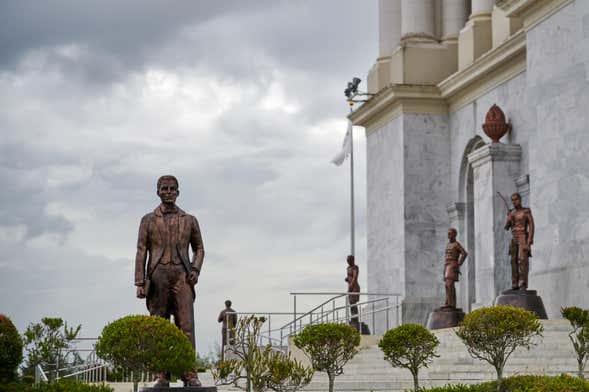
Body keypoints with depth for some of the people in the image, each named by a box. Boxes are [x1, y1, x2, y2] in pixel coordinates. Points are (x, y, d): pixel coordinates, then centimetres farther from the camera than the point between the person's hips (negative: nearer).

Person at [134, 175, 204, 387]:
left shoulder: (189, 220, 16)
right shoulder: (148, 220, 12)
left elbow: (198, 248, 22)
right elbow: (141, 252, 7)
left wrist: (195, 270, 3)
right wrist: (140, 283, -1)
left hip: (182, 276, 0)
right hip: (158, 275, 0)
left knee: (186, 325, -9)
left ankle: (189, 374, -10)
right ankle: (162, 375, -1)